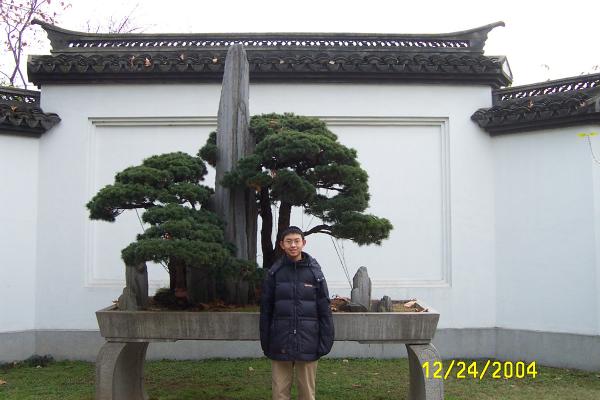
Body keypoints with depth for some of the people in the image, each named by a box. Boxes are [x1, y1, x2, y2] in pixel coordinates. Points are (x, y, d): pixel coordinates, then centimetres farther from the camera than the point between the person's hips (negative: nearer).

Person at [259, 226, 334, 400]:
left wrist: (325, 342, -3)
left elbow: (324, 311, 0)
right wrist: (265, 343, 2)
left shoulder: (314, 272, 0)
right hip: (280, 346, 0)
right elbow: (265, 311, 4)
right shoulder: (274, 273, 1)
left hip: (308, 345, 0)